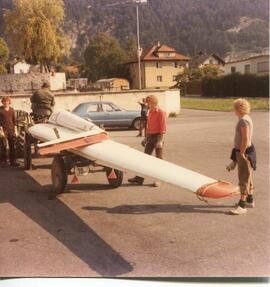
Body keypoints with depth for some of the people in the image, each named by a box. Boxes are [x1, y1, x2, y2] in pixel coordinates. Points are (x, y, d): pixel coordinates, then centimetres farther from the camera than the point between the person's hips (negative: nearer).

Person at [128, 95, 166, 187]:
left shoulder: (161, 113, -12)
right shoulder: (150, 112, 12)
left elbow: (163, 128, -16)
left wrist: (161, 141, -21)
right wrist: (146, 138, 19)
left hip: (158, 136, -8)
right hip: (150, 136, 8)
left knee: (159, 158, 2)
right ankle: (139, 179, 11)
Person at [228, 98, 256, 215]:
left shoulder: (244, 120, -19)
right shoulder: (245, 118, 13)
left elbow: (245, 139, -25)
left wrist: (241, 154, -20)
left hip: (244, 152, -11)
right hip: (243, 151, 11)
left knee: (244, 178, -8)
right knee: (247, 176, 19)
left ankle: (242, 206, -6)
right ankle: (250, 200, 32)